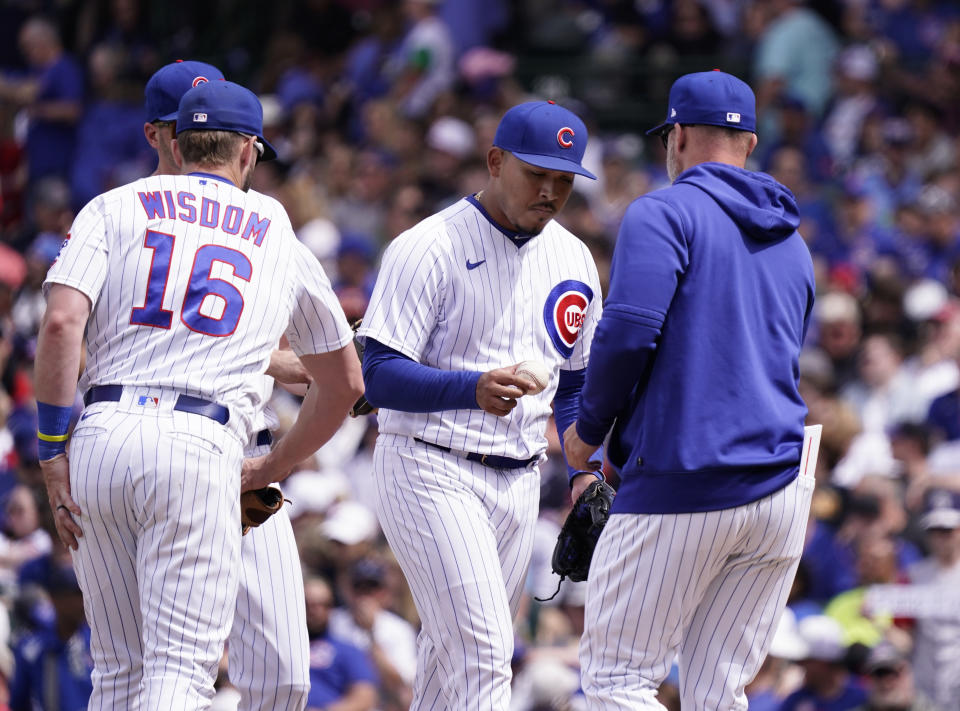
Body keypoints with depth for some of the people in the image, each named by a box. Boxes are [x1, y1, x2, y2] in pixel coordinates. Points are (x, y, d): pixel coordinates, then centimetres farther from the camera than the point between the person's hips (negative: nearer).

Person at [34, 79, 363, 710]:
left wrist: (54, 453, 0)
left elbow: (61, 323, -2)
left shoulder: (113, 208, 15)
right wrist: (273, 468, 39)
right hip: (202, 446, -2)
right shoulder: (283, 241, 20)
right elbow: (346, 383, 29)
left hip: (101, 434, 2)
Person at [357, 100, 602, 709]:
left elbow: (576, 384, 22)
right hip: (432, 471, -7)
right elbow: (379, 375, -16)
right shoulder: (430, 248, -11)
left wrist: (586, 476, 8)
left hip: (520, 480, 7)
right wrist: (473, 389, -32)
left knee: (458, 655, 11)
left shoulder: (573, 259, 11)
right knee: (480, 650, -17)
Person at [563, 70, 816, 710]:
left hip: (681, 490, -7)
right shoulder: (792, 243, 20)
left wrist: (589, 430, 1)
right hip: (782, 489, 7)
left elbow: (629, 330, -17)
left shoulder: (664, 213, -4)